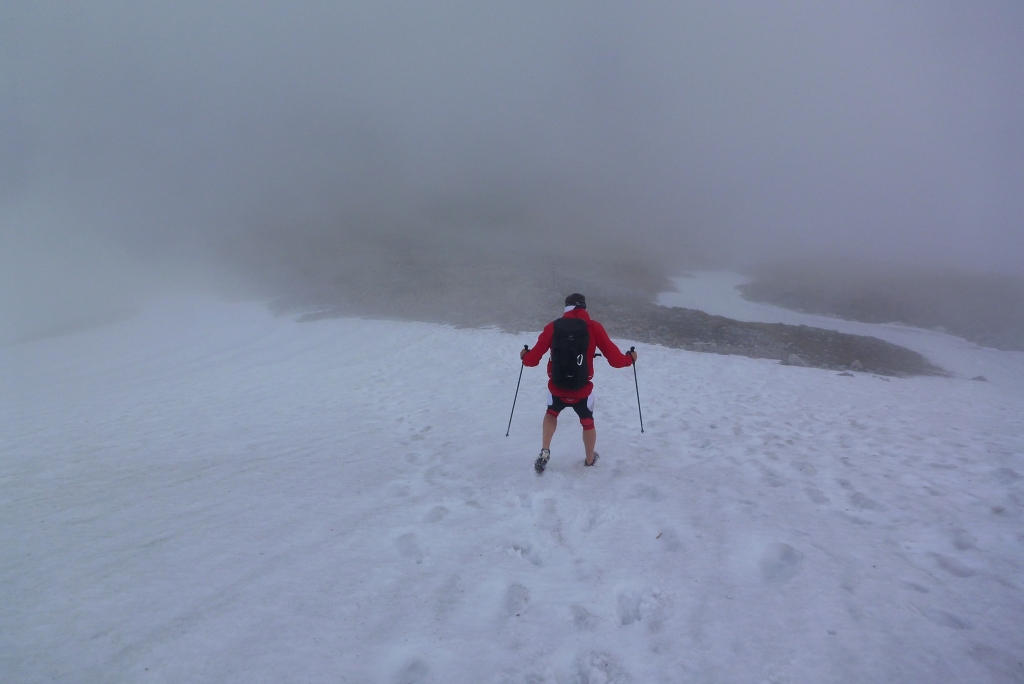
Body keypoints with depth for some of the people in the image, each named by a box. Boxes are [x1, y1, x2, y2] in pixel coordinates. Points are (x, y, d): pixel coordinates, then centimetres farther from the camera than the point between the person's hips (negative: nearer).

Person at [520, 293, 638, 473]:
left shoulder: (553, 327, -4)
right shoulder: (594, 327, -7)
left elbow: (533, 358, -2)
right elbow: (614, 358, -5)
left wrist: (525, 356, 21)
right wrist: (629, 359, 16)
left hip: (557, 388, 1)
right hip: (583, 390, -1)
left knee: (551, 414, 32)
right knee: (587, 422, 27)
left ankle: (545, 451, 19)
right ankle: (590, 459, 43)